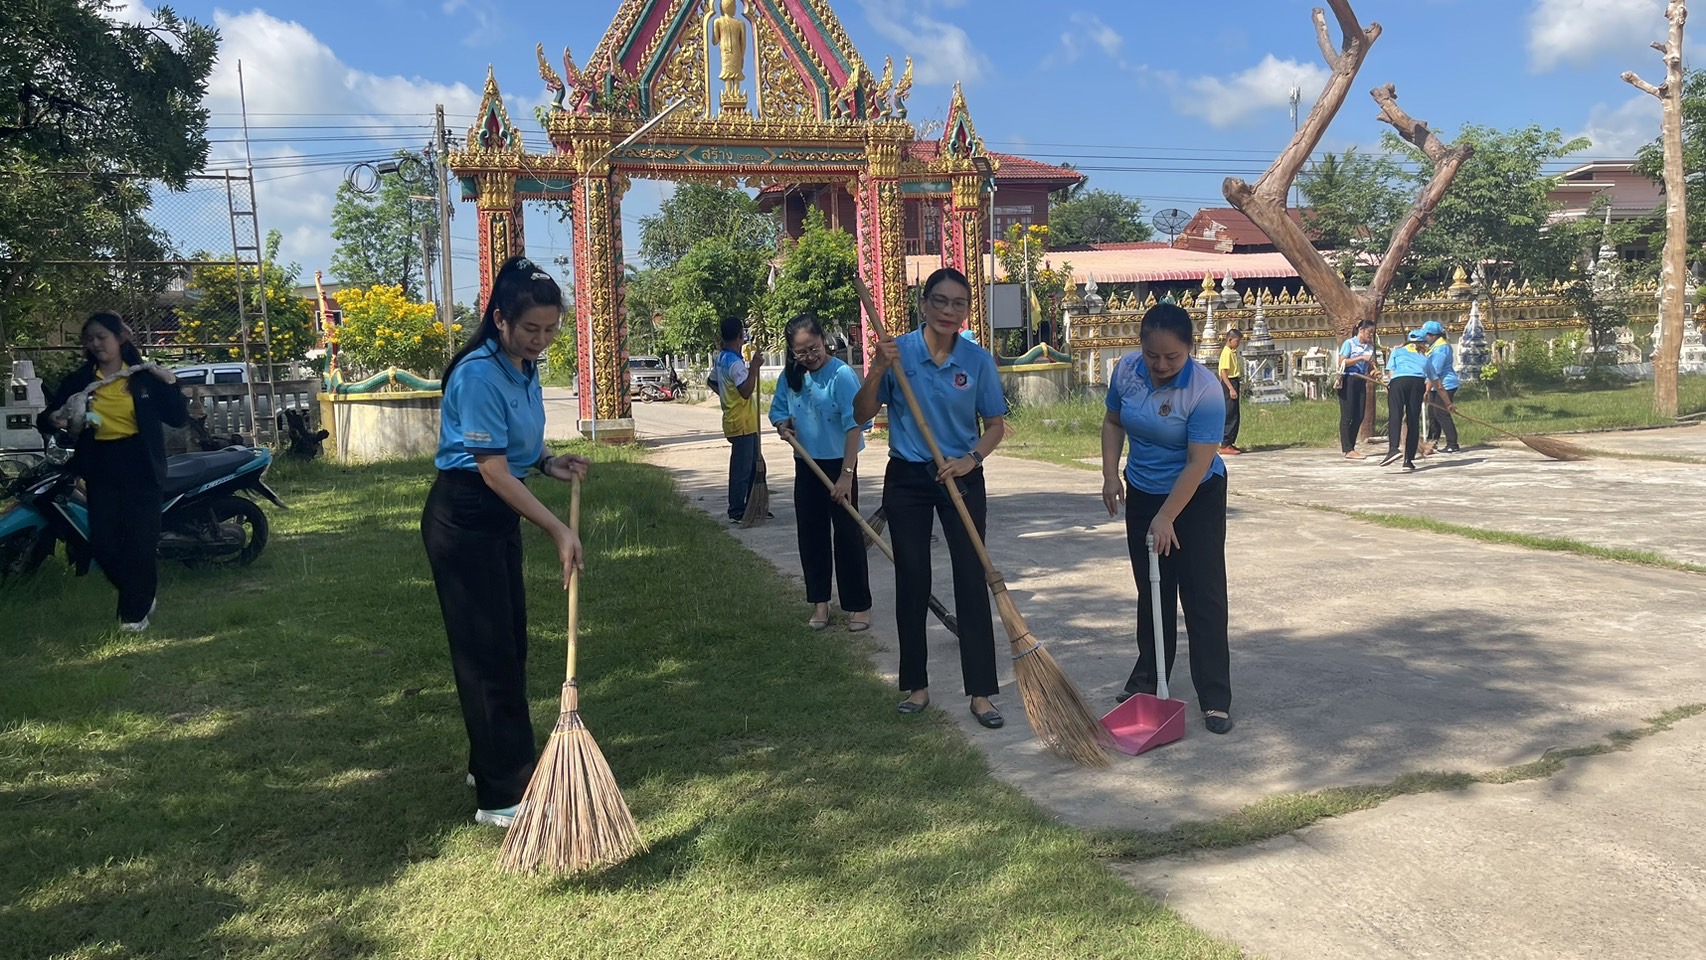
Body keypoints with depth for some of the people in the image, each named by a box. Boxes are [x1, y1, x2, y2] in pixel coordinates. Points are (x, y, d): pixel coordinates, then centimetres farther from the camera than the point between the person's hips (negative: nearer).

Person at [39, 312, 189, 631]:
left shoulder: (145, 375, 1)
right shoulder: (79, 379, 7)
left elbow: (178, 419, 1)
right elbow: (46, 418, 8)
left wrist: (171, 385, -13)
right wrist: (54, 421, -15)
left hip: (140, 465, -2)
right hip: (101, 468, 3)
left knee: (140, 541, -2)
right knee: (102, 542, -1)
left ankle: (136, 611, 11)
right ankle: (141, 595, 21)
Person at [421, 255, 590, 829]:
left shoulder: (524, 367, 5)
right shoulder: (479, 376, -23)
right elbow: (494, 472, -23)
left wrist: (550, 463, 2)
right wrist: (558, 530, -23)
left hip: (500, 517, 9)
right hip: (462, 520, -9)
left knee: (510, 644, 15)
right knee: (488, 652, -6)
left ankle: (491, 764, 30)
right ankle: (503, 797, 2)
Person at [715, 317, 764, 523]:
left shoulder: (720, 358, 11)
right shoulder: (736, 362, -20)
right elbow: (746, 391, -29)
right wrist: (754, 367, -27)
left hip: (734, 420, 10)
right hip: (742, 423, -10)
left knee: (752, 466, 17)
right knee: (741, 469, -4)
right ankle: (736, 513, 1)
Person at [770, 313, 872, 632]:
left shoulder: (841, 375, -18)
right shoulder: (791, 376, 2)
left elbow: (854, 426, -23)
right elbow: (777, 409, 17)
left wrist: (846, 475, -27)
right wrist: (782, 425, -7)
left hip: (838, 463, -6)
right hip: (806, 465, 7)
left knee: (847, 533, -2)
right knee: (810, 533, 12)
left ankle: (859, 605, 8)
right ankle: (819, 601, 24)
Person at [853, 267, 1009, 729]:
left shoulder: (978, 360, -4)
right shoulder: (898, 351, -6)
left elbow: (996, 425, 3)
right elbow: (862, 414, -5)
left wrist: (971, 458, -15)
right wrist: (877, 371, -21)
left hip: (962, 480, 0)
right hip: (907, 480, 0)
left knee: (972, 581, -1)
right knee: (911, 582, 8)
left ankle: (981, 692, 9)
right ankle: (916, 685, 22)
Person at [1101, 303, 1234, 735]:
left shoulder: (1205, 389, -26)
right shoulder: (1125, 370, -10)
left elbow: (1198, 463, -26)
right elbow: (1113, 422, 7)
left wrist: (1166, 518, -24)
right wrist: (1111, 474, -3)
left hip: (1198, 497, -5)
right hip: (1142, 494, 5)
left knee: (1203, 595, -5)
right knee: (1151, 592, 14)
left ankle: (1216, 699, 2)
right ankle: (1146, 679, 28)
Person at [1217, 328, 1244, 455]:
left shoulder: (1233, 352, 14)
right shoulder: (1227, 353, -14)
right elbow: (1223, 373, -20)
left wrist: (1236, 387, 18)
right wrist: (1231, 389, -24)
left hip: (1234, 383, 10)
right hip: (1229, 384, -10)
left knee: (1234, 416, 11)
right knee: (1230, 416, -8)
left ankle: (1230, 443, 17)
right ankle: (1225, 445, -6)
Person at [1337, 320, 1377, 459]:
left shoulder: (1370, 347, 13)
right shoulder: (1349, 343, -4)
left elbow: (1370, 366, 17)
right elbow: (1342, 362, -12)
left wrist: (1373, 371, -6)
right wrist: (1361, 358, -19)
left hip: (1362, 382, 7)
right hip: (1348, 381, -7)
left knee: (1359, 416, 5)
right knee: (1347, 416, -6)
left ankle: (1350, 448, 12)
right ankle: (1347, 450, -8)